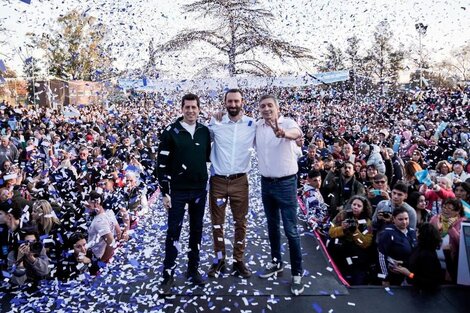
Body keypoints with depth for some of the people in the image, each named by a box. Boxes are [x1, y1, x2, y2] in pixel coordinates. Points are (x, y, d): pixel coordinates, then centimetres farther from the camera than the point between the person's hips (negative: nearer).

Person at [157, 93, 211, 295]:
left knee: (196, 230, 12)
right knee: (174, 231, 1)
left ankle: (193, 269, 27)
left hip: (200, 190, 4)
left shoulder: (205, 131, 4)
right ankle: (168, 275, 14)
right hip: (177, 190, -3)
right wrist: (164, 192, -10)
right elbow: (162, 164, -8)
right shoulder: (171, 132, -7)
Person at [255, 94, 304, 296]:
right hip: (266, 183, 5)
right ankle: (276, 262, 36)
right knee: (272, 225, 18)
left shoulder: (287, 123, -15)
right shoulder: (257, 126, 0)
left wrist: (283, 133, -62)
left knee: (291, 230, 0)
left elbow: (297, 133, -39)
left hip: (286, 183, -5)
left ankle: (297, 273, 14)